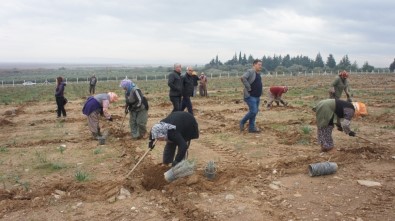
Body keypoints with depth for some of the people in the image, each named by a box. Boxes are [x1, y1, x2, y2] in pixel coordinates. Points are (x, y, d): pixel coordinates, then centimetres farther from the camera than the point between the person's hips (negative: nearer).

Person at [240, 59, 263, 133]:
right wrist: (248, 88, -25)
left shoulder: (258, 74, 15)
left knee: (255, 112, 10)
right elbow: (243, 78, -30)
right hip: (250, 96, -9)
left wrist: (261, 89, 16)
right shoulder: (250, 72, -13)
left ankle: (251, 128, 17)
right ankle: (242, 122, 5)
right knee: (253, 111, -14)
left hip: (257, 97, 9)